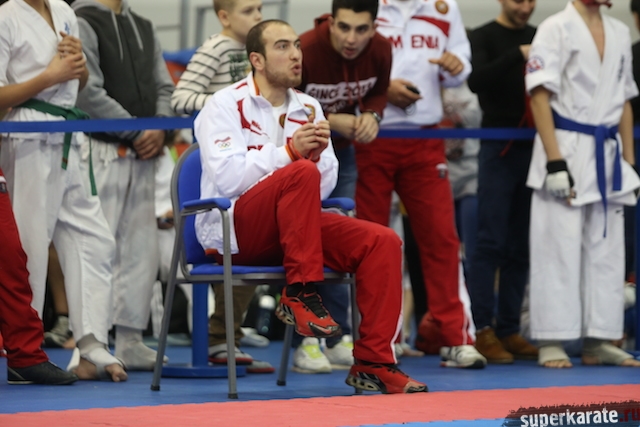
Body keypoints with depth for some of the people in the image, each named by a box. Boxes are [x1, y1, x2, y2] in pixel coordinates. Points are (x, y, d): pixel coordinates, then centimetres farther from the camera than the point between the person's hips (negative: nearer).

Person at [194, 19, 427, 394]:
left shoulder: (308, 109, 13)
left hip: (294, 229, 6)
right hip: (232, 230, -6)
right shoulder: (226, 106, -4)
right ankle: (301, 294, -24)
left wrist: (318, 153, -13)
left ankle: (373, 363, -12)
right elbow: (227, 179, -18)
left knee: (382, 242, -15)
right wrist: (290, 151, -23)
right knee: (301, 173, -33)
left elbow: (325, 187, 9)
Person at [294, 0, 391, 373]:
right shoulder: (305, 51, -30)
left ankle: (339, 340, 12)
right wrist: (330, 122, -28)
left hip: (341, 150, 5)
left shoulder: (380, 51, -13)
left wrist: (371, 115, -14)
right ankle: (304, 342, -8)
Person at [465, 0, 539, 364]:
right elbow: (477, 81, -18)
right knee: (492, 242, -8)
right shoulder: (484, 37, -1)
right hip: (500, 149, -5)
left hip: (533, 149, 5)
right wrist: (517, 56, -28)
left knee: (521, 247, 6)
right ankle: (481, 329, -6)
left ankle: (509, 330, 10)